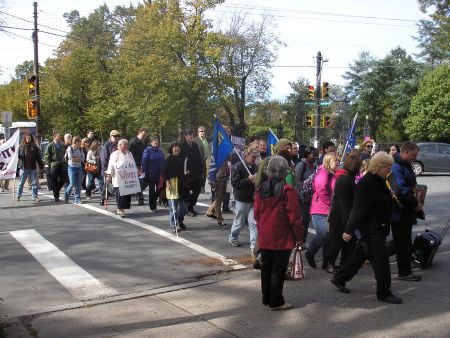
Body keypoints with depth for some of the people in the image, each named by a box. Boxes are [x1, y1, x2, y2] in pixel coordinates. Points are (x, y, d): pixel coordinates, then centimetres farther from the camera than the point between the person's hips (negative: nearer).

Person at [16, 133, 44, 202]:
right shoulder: (21, 147, 2)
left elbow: (38, 157, 5)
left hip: (33, 168, 1)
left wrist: (41, 166, 3)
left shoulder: (34, 147, 4)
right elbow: (18, 156, 3)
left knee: (34, 183, 3)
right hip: (24, 168, -1)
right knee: (21, 183, 7)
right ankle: (18, 196, 18)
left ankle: (34, 196, 11)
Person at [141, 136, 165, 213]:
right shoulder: (148, 150, -6)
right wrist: (145, 173, -13)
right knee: (152, 191, 4)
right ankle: (152, 207, 11)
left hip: (159, 174, 4)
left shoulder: (160, 150, 9)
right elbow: (144, 162, -8)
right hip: (151, 174, -4)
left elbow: (163, 161, 13)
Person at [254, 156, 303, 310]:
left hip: (264, 238, 6)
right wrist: (299, 235, -4)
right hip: (282, 238, -6)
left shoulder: (261, 189, 3)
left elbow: (257, 214, 10)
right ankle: (276, 302, 10)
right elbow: (294, 216, -14)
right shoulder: (288, 190, -15)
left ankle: (266, 298, 26)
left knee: (266, 267, 15)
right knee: (278, 269, 3)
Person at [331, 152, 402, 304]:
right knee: (381, 260, -3)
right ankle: (384, 293, 10)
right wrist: (349, 230, -23)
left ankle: (339, 279, 29)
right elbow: (358, 209, -23)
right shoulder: (366, 183, -20)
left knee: (360, 255, 17)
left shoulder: (379, 181, 10)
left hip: (378, 228, 10)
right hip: (370, 230, -10)